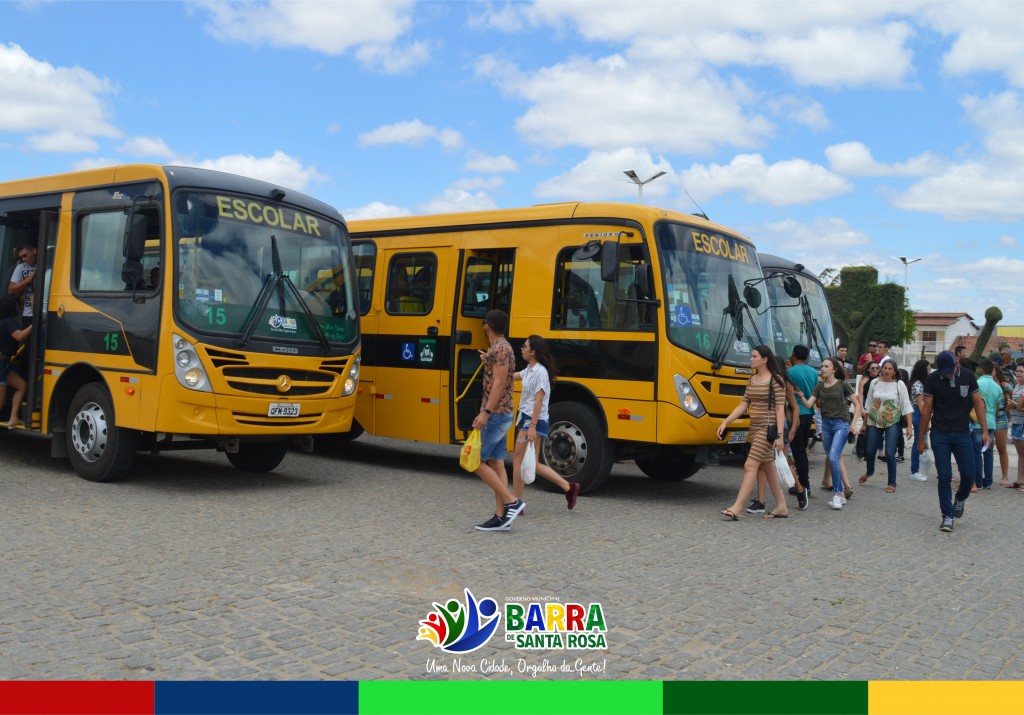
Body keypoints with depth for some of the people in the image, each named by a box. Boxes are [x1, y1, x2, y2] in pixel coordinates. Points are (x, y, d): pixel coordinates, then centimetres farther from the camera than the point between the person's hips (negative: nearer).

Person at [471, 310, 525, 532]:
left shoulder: (500, 348, -14)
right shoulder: (501, 348, 16)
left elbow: (499, 384, -22)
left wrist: (486, 412, -27)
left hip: (495, 415, -10)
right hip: (500, 415, 10)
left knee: (475, 461, -7)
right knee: (496, 464, 7)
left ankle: (511, 501, -7)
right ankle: (501, 516, 7)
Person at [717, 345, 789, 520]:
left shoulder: (776, 380, -9)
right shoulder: (752, 380, 13)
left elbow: (780, 409, -12)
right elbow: (743, 405, 13)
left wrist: (779, 435, -17)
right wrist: (725, 422, 5)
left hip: (768, 429, -8)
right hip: (754, 428, 8)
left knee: (750, 465, -13)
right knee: (768, 467, 12)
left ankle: (736, 509, -15)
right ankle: (781, 508, 21)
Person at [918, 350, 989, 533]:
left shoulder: (967, 376, -2)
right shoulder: (933, 379, -5)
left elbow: (978, 403, 4)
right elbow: (927, 409, 0)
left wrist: (985, 430, -1)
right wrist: (921, 438, 1)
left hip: (962, 433, 1)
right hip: (940, 435, -1)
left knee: (968, 474, -1)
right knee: (944, 477, -2)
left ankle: (960, 499, 31)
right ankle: (947, 516, 7)